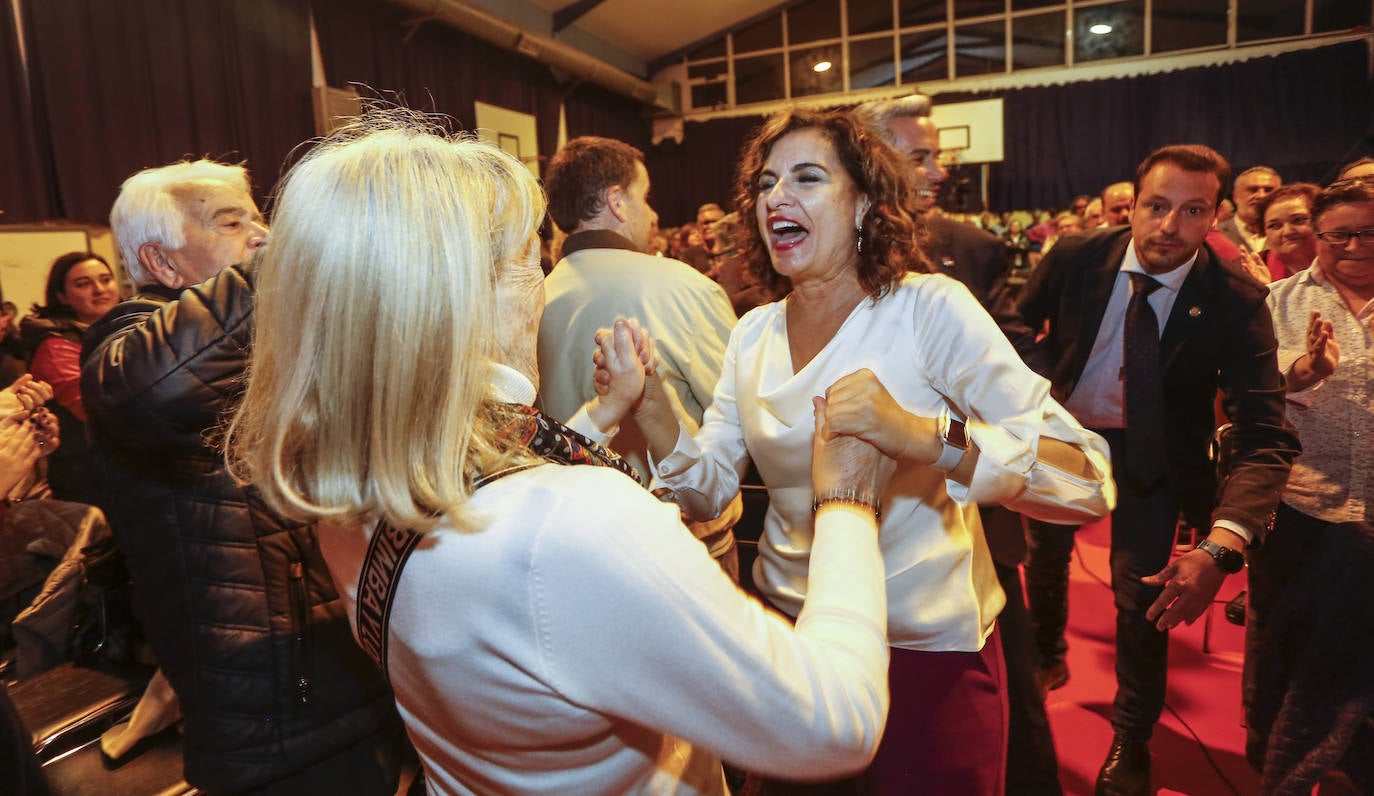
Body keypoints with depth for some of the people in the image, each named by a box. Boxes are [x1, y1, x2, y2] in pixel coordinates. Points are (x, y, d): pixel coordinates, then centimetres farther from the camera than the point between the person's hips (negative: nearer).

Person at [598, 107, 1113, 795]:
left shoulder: (929, 308, -16)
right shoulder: (754, 334, 0)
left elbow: (1089, 482, -24)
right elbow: (709, 490, -3)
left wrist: (923, 437, -40)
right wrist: (650, 406, -20)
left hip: (928, 652, -4)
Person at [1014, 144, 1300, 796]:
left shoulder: (1237, 303, -25)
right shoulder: (1076, 259, -21)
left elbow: (1265, 438, -31)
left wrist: (1220, 547, -46)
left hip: (1152, 455, -2)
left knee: (1142, 597, 0)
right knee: (1044, 550, 20)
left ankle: (1130, 744, 29)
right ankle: (1044, 657, 54)